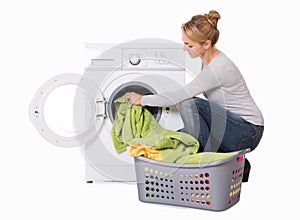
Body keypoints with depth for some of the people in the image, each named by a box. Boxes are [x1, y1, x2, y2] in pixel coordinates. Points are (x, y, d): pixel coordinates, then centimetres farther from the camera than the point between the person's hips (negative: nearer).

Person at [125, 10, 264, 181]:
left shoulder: (218, 68, -26)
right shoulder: (209, 60, 4)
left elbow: (178, 96, -24)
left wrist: (143, 99, -13)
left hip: (247, 132, -9)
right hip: (232, 125, 9)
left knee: (189, 104, -24)